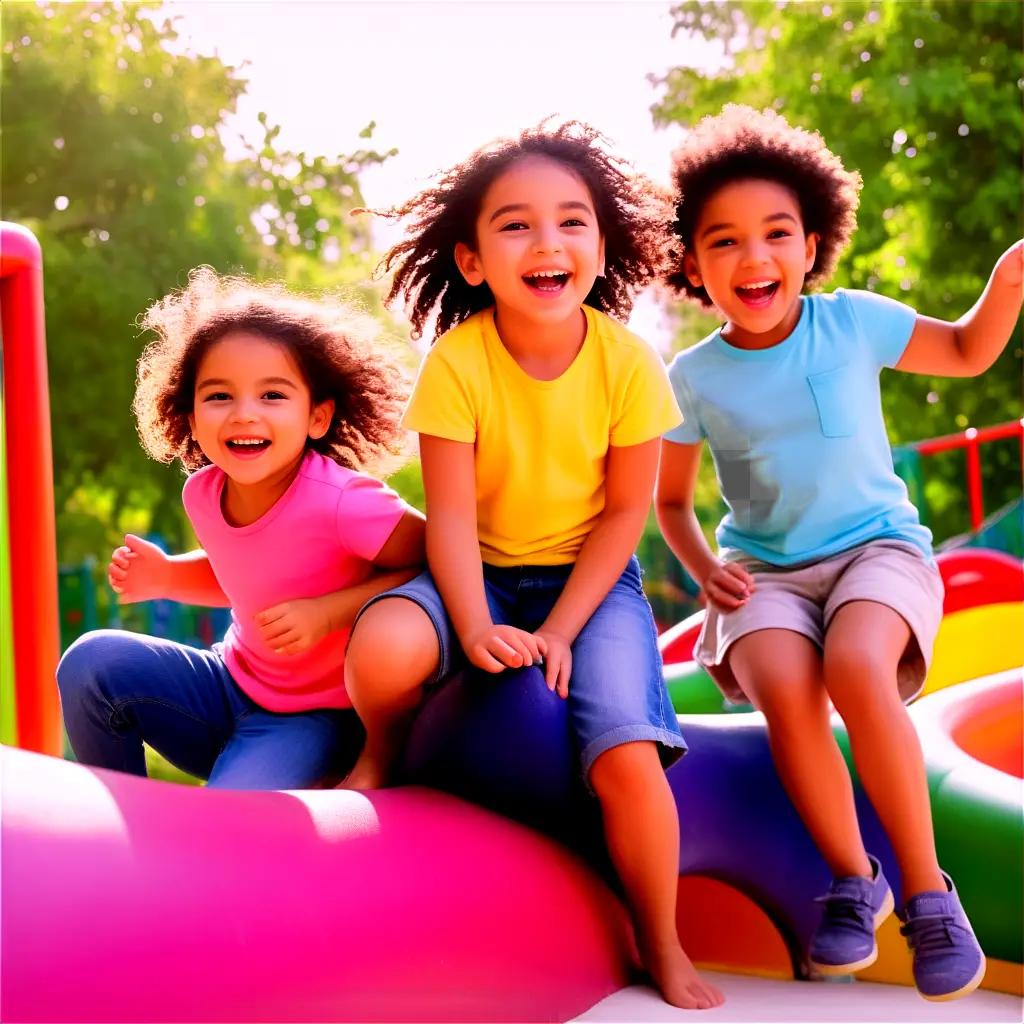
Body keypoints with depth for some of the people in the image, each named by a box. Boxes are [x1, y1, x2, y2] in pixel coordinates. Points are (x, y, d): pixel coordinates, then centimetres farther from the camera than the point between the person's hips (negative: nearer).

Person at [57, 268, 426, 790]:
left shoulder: (342, 501, -27)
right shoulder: (202, 492, -6)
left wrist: (328, 612, -26)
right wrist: (166, 576, -3)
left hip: (313, 720, -7)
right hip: (232, 687, 7)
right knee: (91, 661, -11)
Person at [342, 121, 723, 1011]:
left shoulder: (629, 361, -14)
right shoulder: (456, 362, -16)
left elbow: (624, 512, -8)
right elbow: (451, 515, -16)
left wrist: (560, 629, -16)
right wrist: (477, 630, -30)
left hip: (593, 580, 0)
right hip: (485, 574, 0)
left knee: (628, 757, -22)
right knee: (383, 650, -33)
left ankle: (663, 949, 4)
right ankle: (385, 750, 5)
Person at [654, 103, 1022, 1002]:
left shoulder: (853, 321, -3)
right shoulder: (694, 378, -2)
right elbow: (671, 499, 12)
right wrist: (705, 567, -7)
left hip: (876, 547, -1)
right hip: (766, 572, 1)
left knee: (857, 669, -35)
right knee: (783, 688, -33)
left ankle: (926, 888, -17)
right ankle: (853, 880, -9)